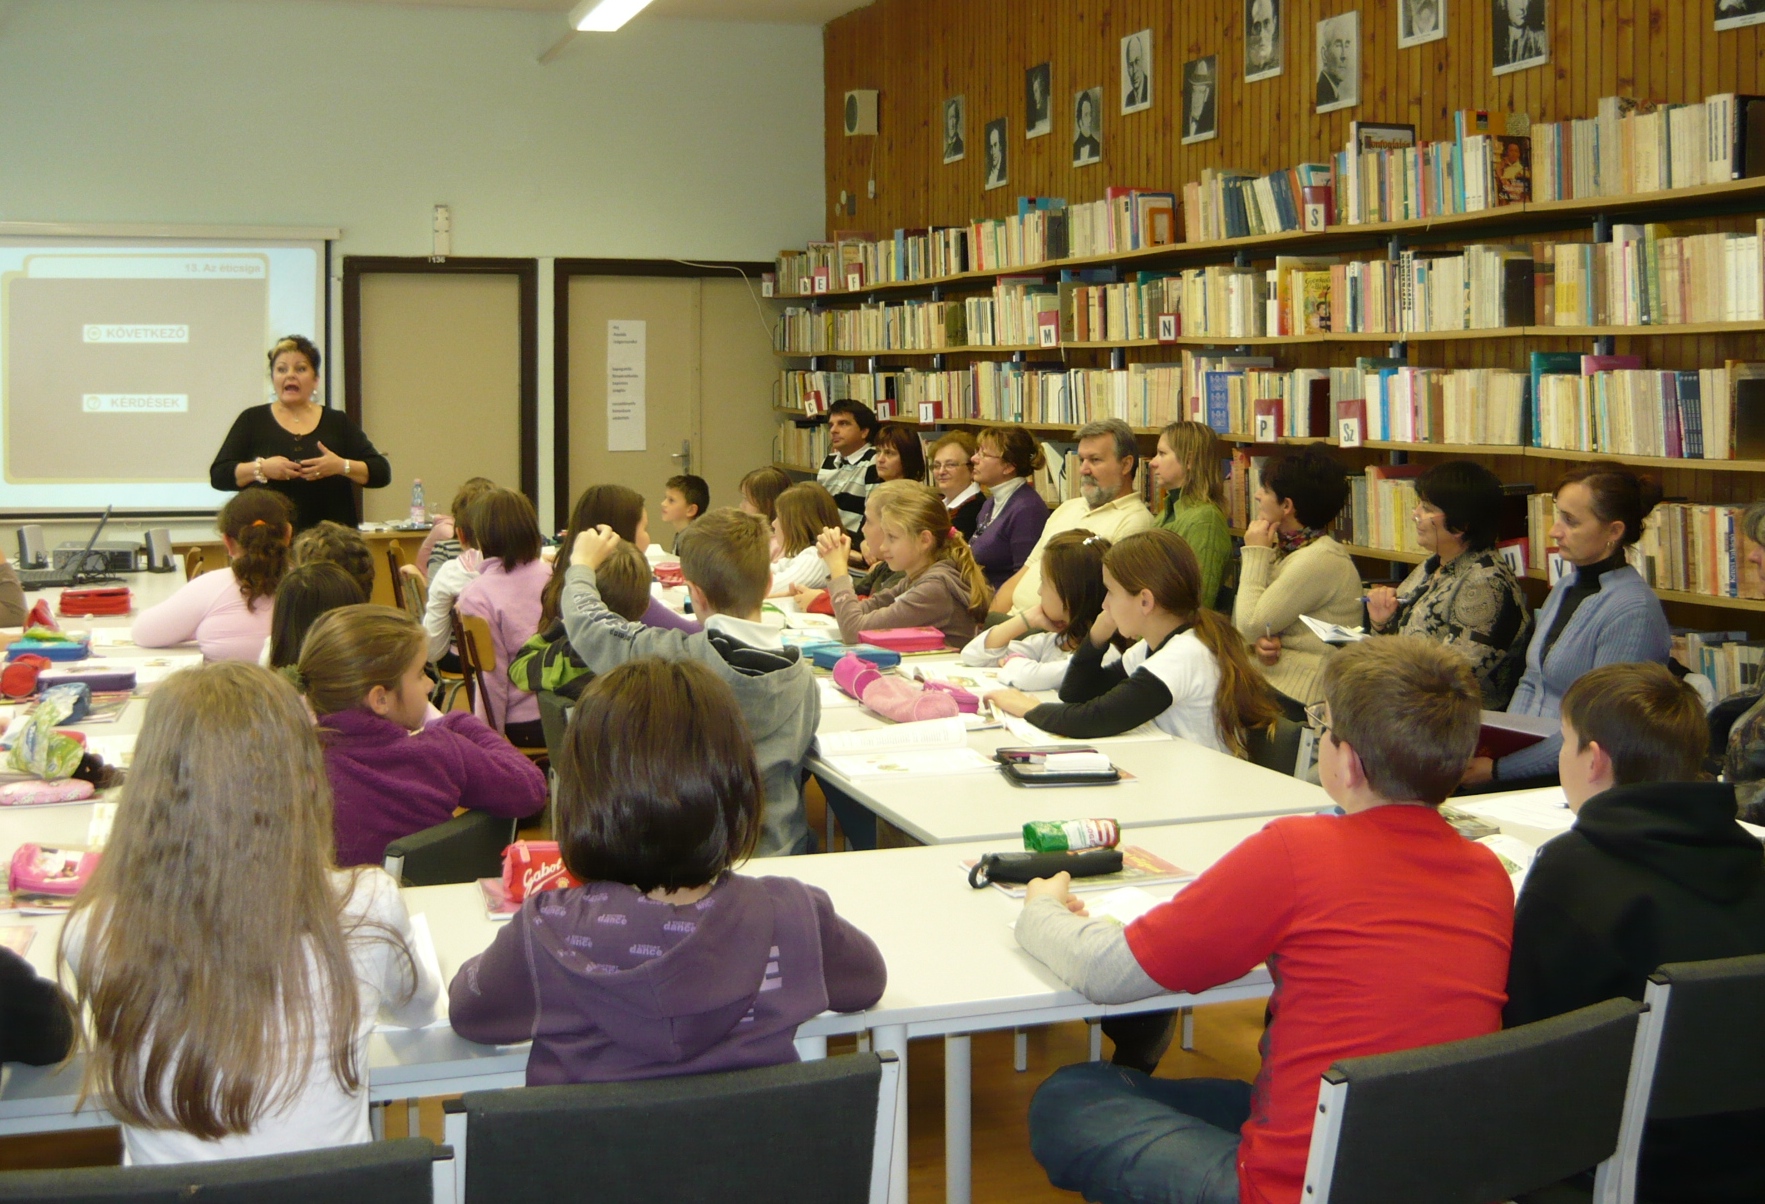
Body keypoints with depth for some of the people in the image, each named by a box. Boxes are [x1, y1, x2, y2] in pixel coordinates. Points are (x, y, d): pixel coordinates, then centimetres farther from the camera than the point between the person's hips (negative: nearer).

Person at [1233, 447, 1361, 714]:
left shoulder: (1319, 561, -18)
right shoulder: (1289, 549, 14)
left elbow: (1250, 626, -16)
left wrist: (1255, 552, -8)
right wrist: (1260, 642, -11)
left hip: (1297, 699, -9)